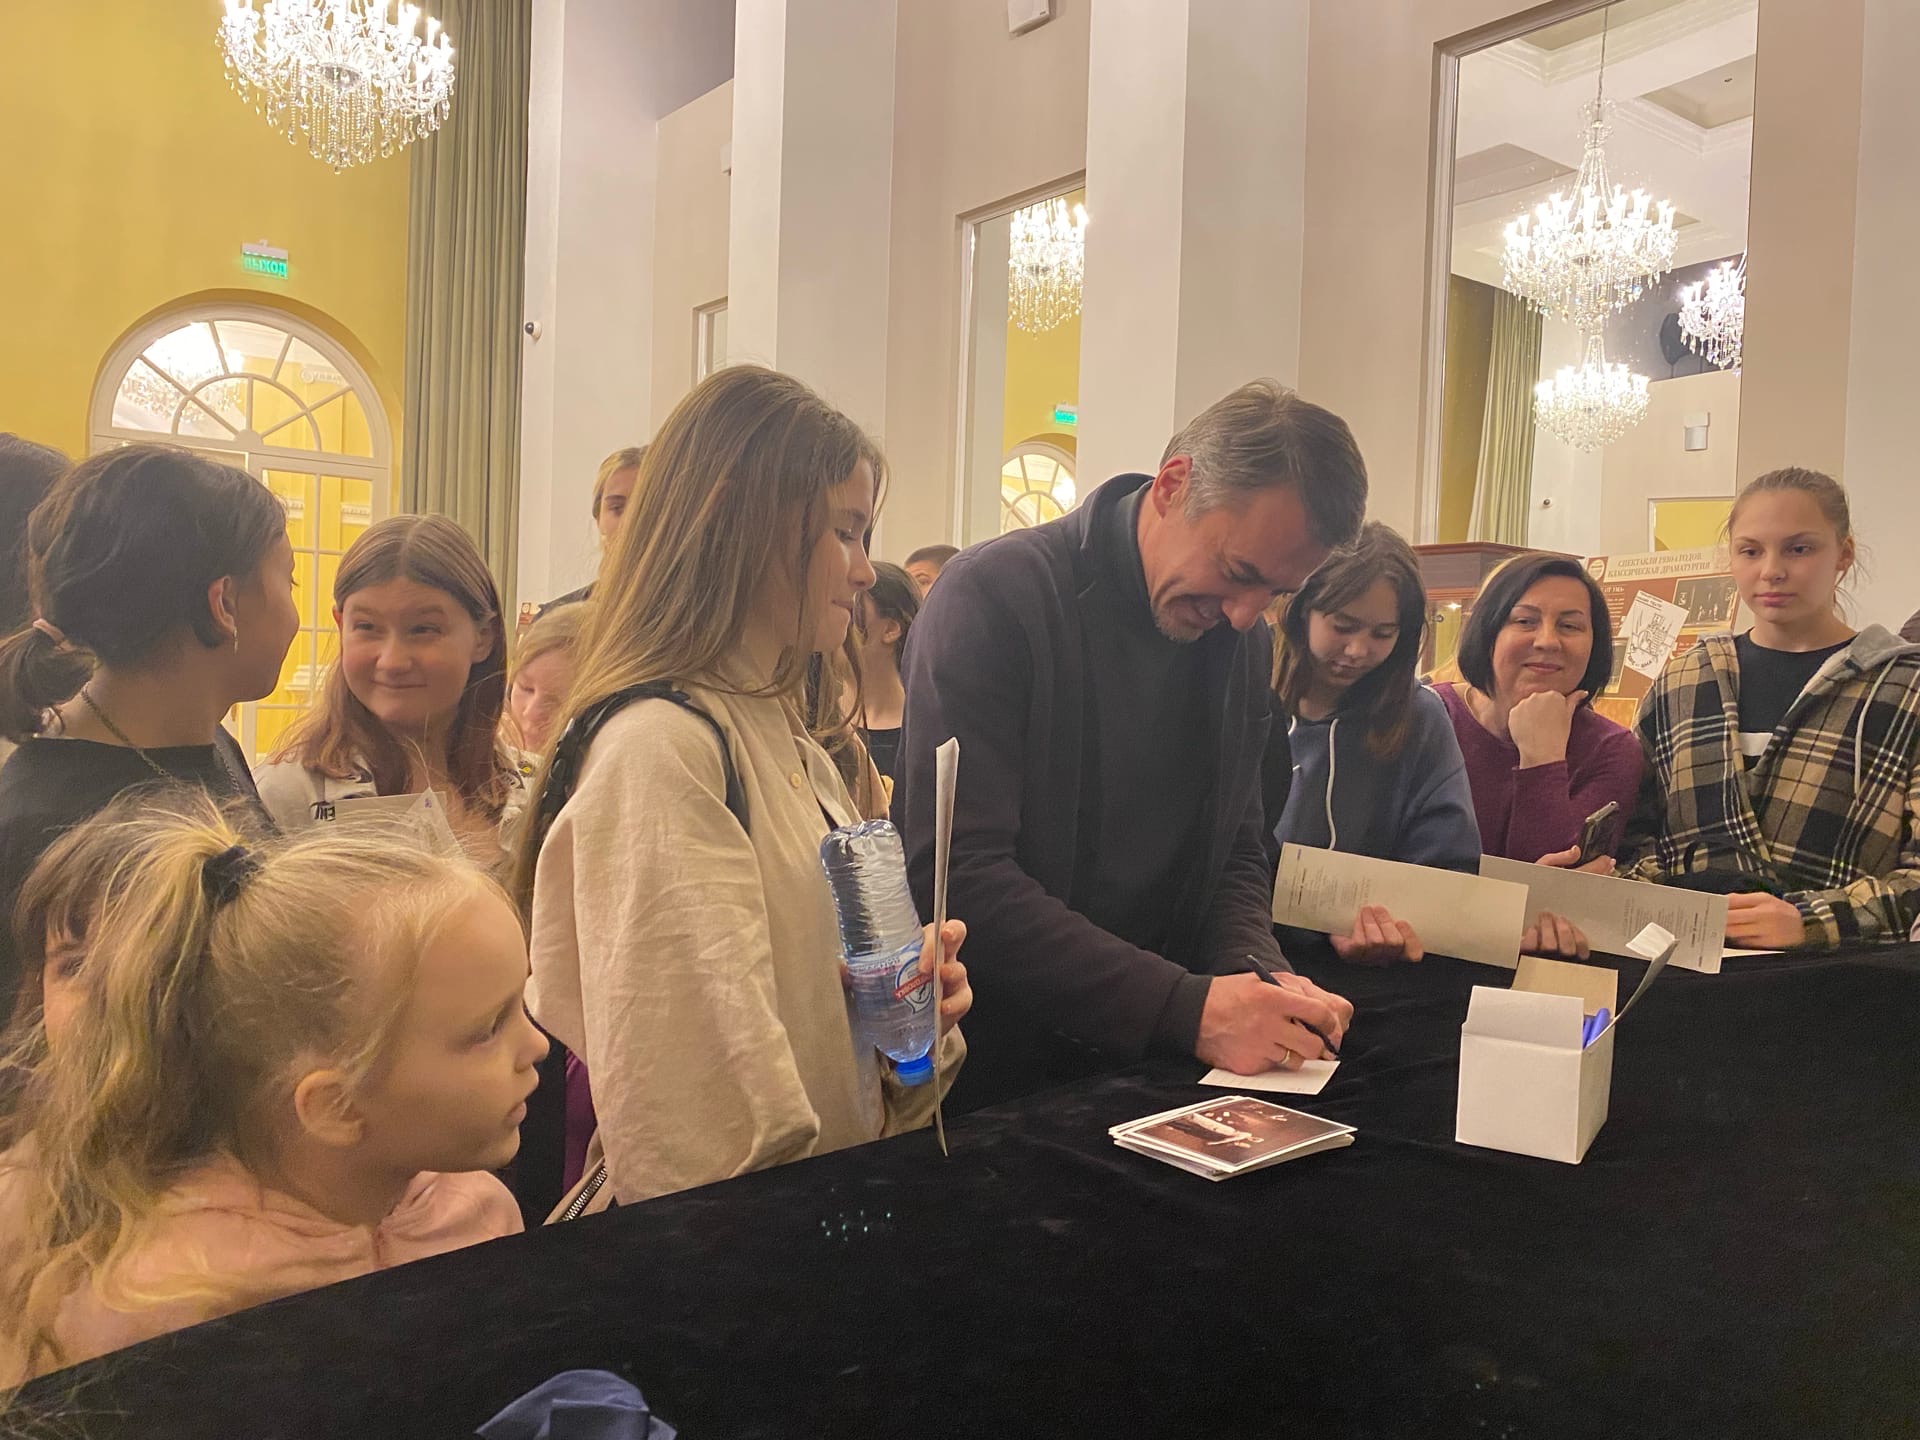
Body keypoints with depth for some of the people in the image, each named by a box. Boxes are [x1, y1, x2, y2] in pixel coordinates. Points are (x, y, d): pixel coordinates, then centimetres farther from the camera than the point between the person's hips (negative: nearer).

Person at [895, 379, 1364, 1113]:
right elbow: (959, 876, -21)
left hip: (1151, 1072, 5)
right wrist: (1187, 1008, -23)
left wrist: (1259, 973, -7)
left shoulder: (1247, 642, 7)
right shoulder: (994, 596, -14)